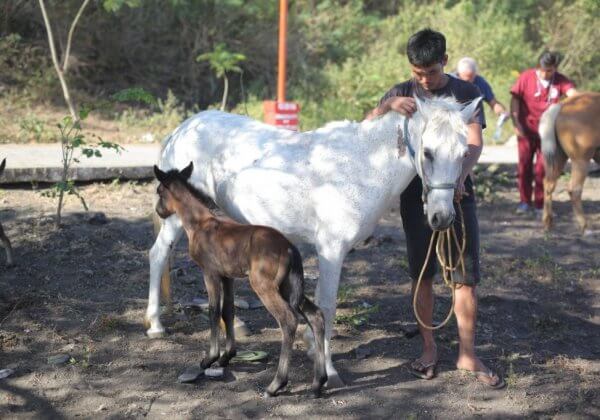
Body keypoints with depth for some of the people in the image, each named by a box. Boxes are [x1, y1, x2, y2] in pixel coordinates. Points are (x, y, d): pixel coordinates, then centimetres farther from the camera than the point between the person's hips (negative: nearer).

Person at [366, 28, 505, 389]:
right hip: (416, 195, 1)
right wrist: (389, 105, -27)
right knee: (423, 275, 6)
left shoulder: (467, 94, 1)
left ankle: (467, 355, 6)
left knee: (466, 276, -2)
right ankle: (429, 348, 19)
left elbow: (475, 143, -9)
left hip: (457, 193, -1)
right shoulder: (403, 93, 4)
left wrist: (459, 176, -29)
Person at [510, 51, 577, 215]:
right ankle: (525, 201, 21)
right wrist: (516, 124, -9)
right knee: (524, 165, 7)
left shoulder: (561, 81, -8)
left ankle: (540, 204, 9)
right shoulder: (526, 77, -9)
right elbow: (515, 99, -5)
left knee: (543, 167, -1)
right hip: (526, 129, 0)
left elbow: (572, 93, -25)